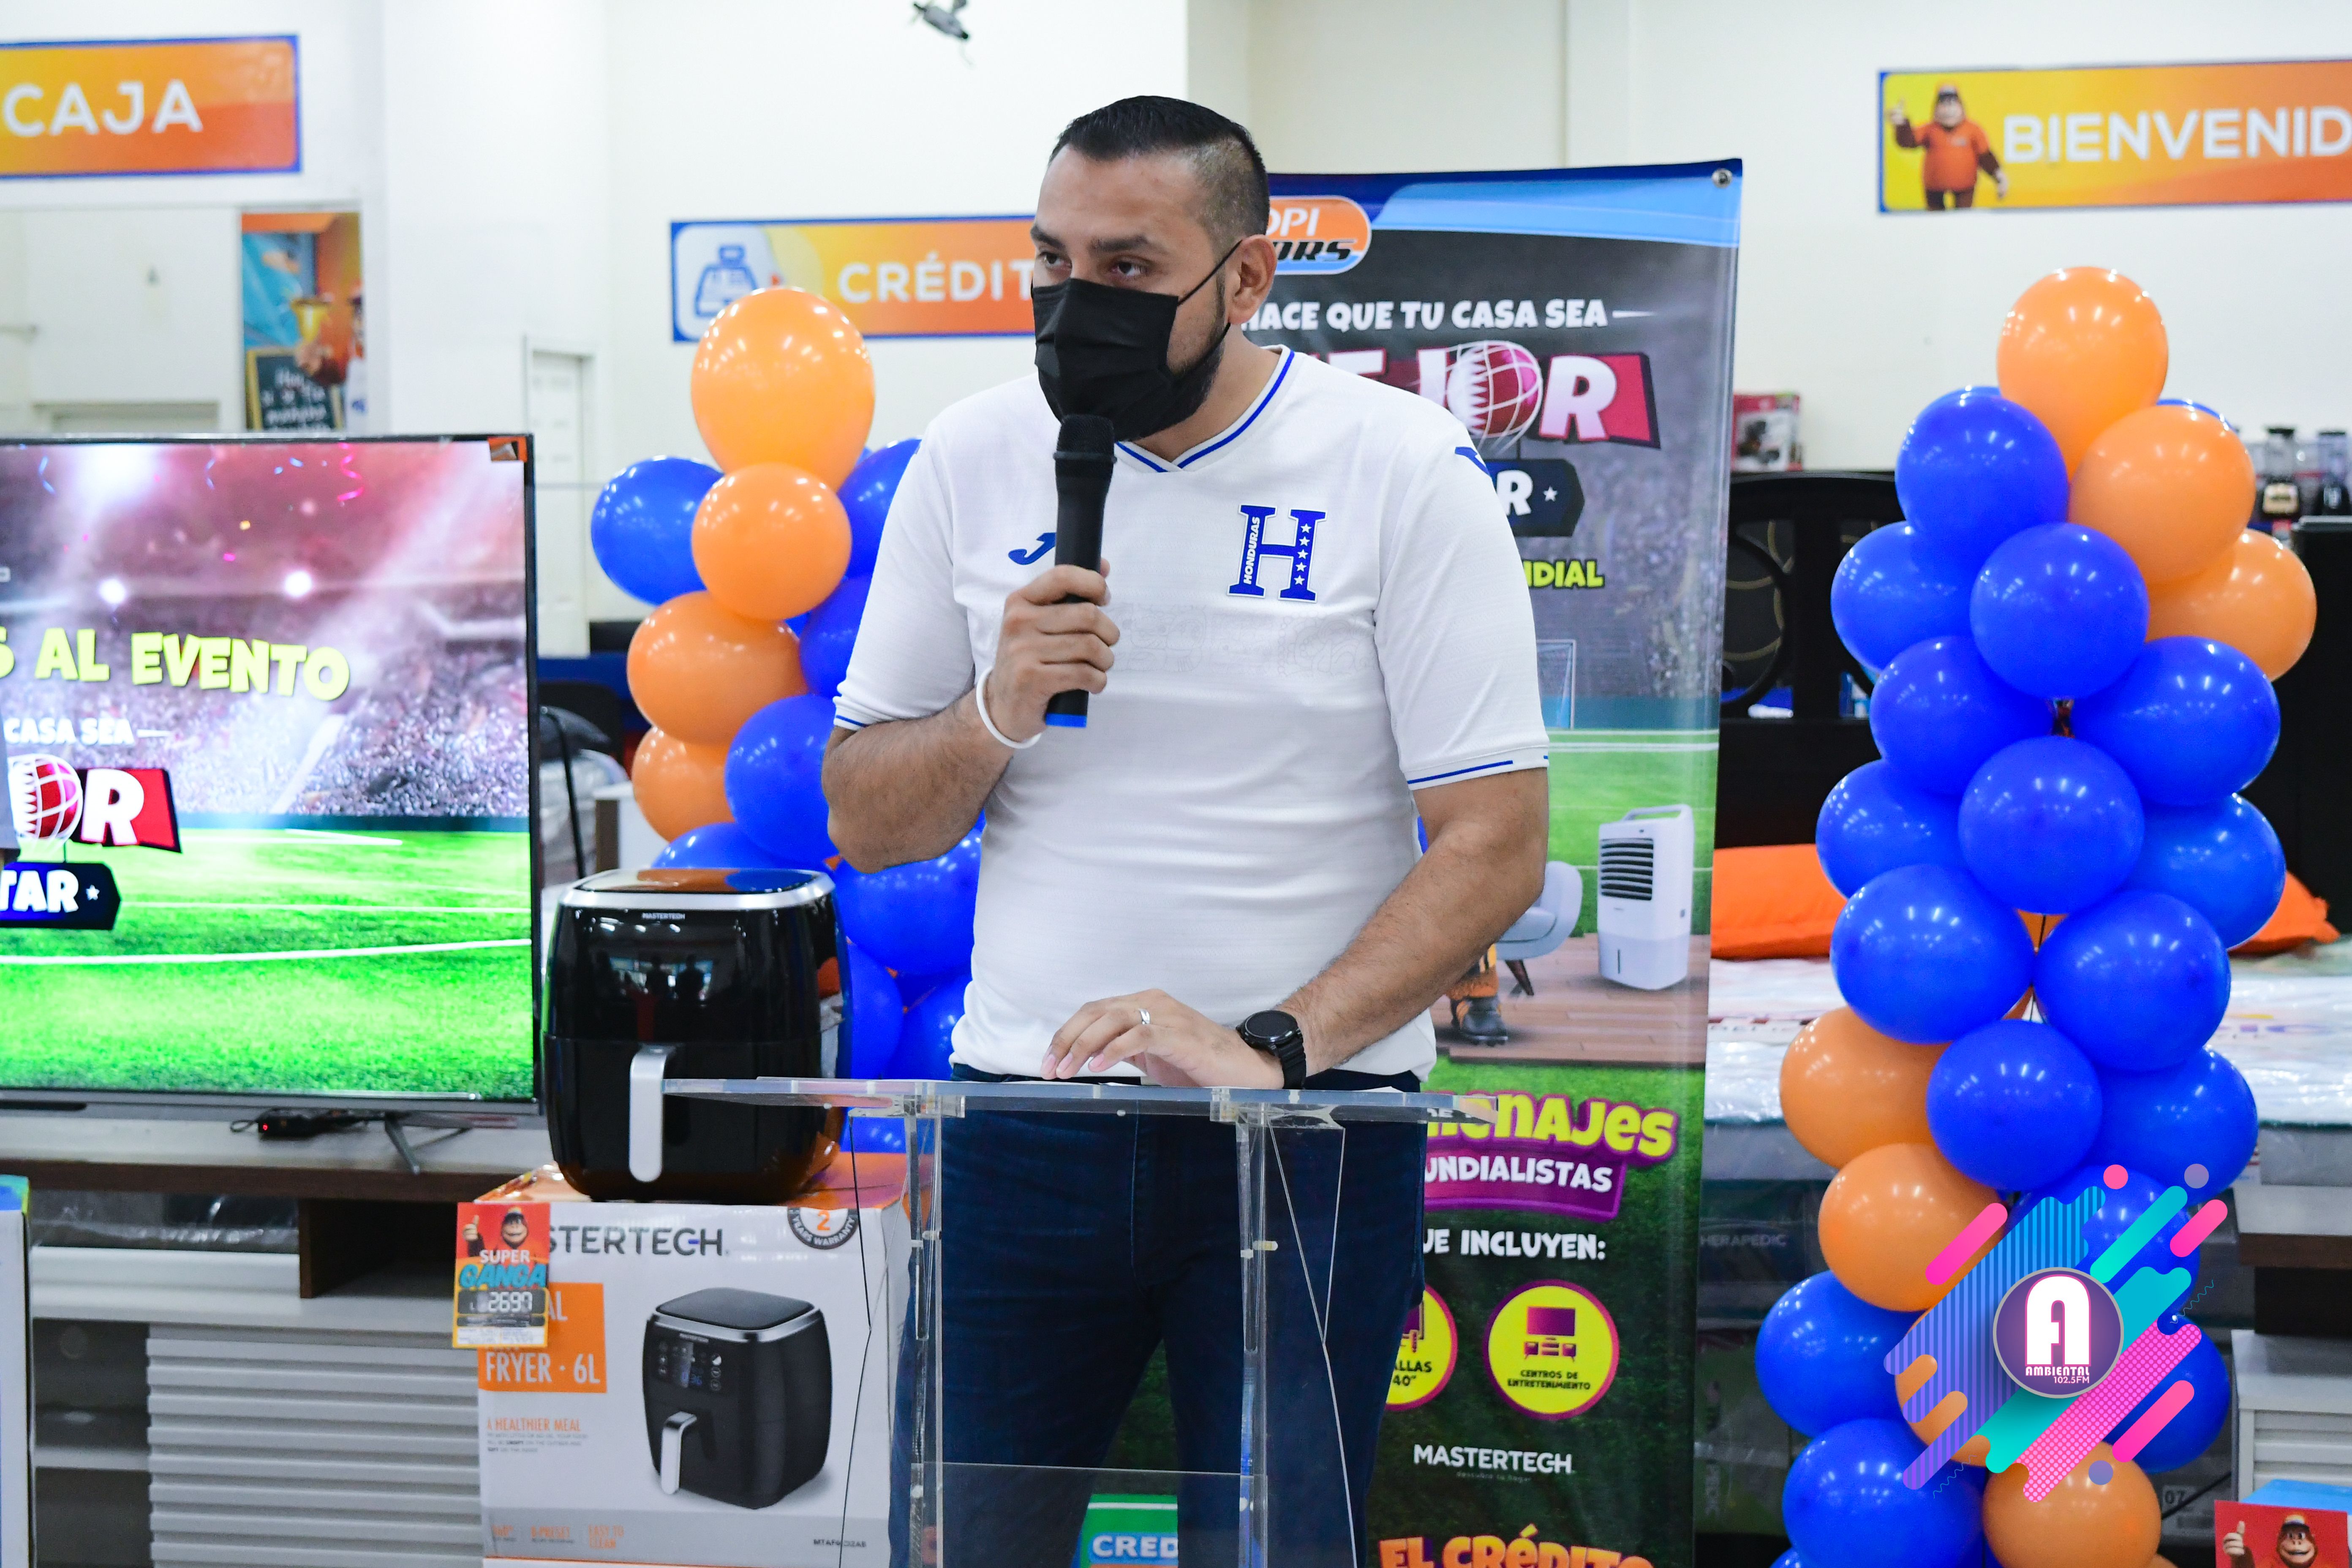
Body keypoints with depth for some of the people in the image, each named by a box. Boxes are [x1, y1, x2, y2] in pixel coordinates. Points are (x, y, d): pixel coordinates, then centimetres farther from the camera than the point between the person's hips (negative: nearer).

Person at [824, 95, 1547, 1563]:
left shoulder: (1407, 470, -6)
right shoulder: (972, 463, 4)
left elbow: (1496, 843, -9)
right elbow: (863, 822, 8)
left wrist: (1271, 1046, -20)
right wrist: (994, 714, -12)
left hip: (1307, 1124, -2)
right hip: (1026, 1116, 3)